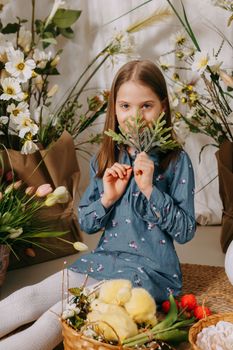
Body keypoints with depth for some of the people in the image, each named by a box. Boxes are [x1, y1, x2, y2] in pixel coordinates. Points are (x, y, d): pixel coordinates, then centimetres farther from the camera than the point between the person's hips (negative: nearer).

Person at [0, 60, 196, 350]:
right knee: (29, 298, -16)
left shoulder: (176, 161, -8)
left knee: (60, 314, -25)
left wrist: (150, 189, -20)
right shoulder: (105, 160, 6)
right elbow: (85, 223, 9)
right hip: (103, 260, 5)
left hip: (151, 270, -5)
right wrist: (107, 198, -11)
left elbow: (185, 232, -9)